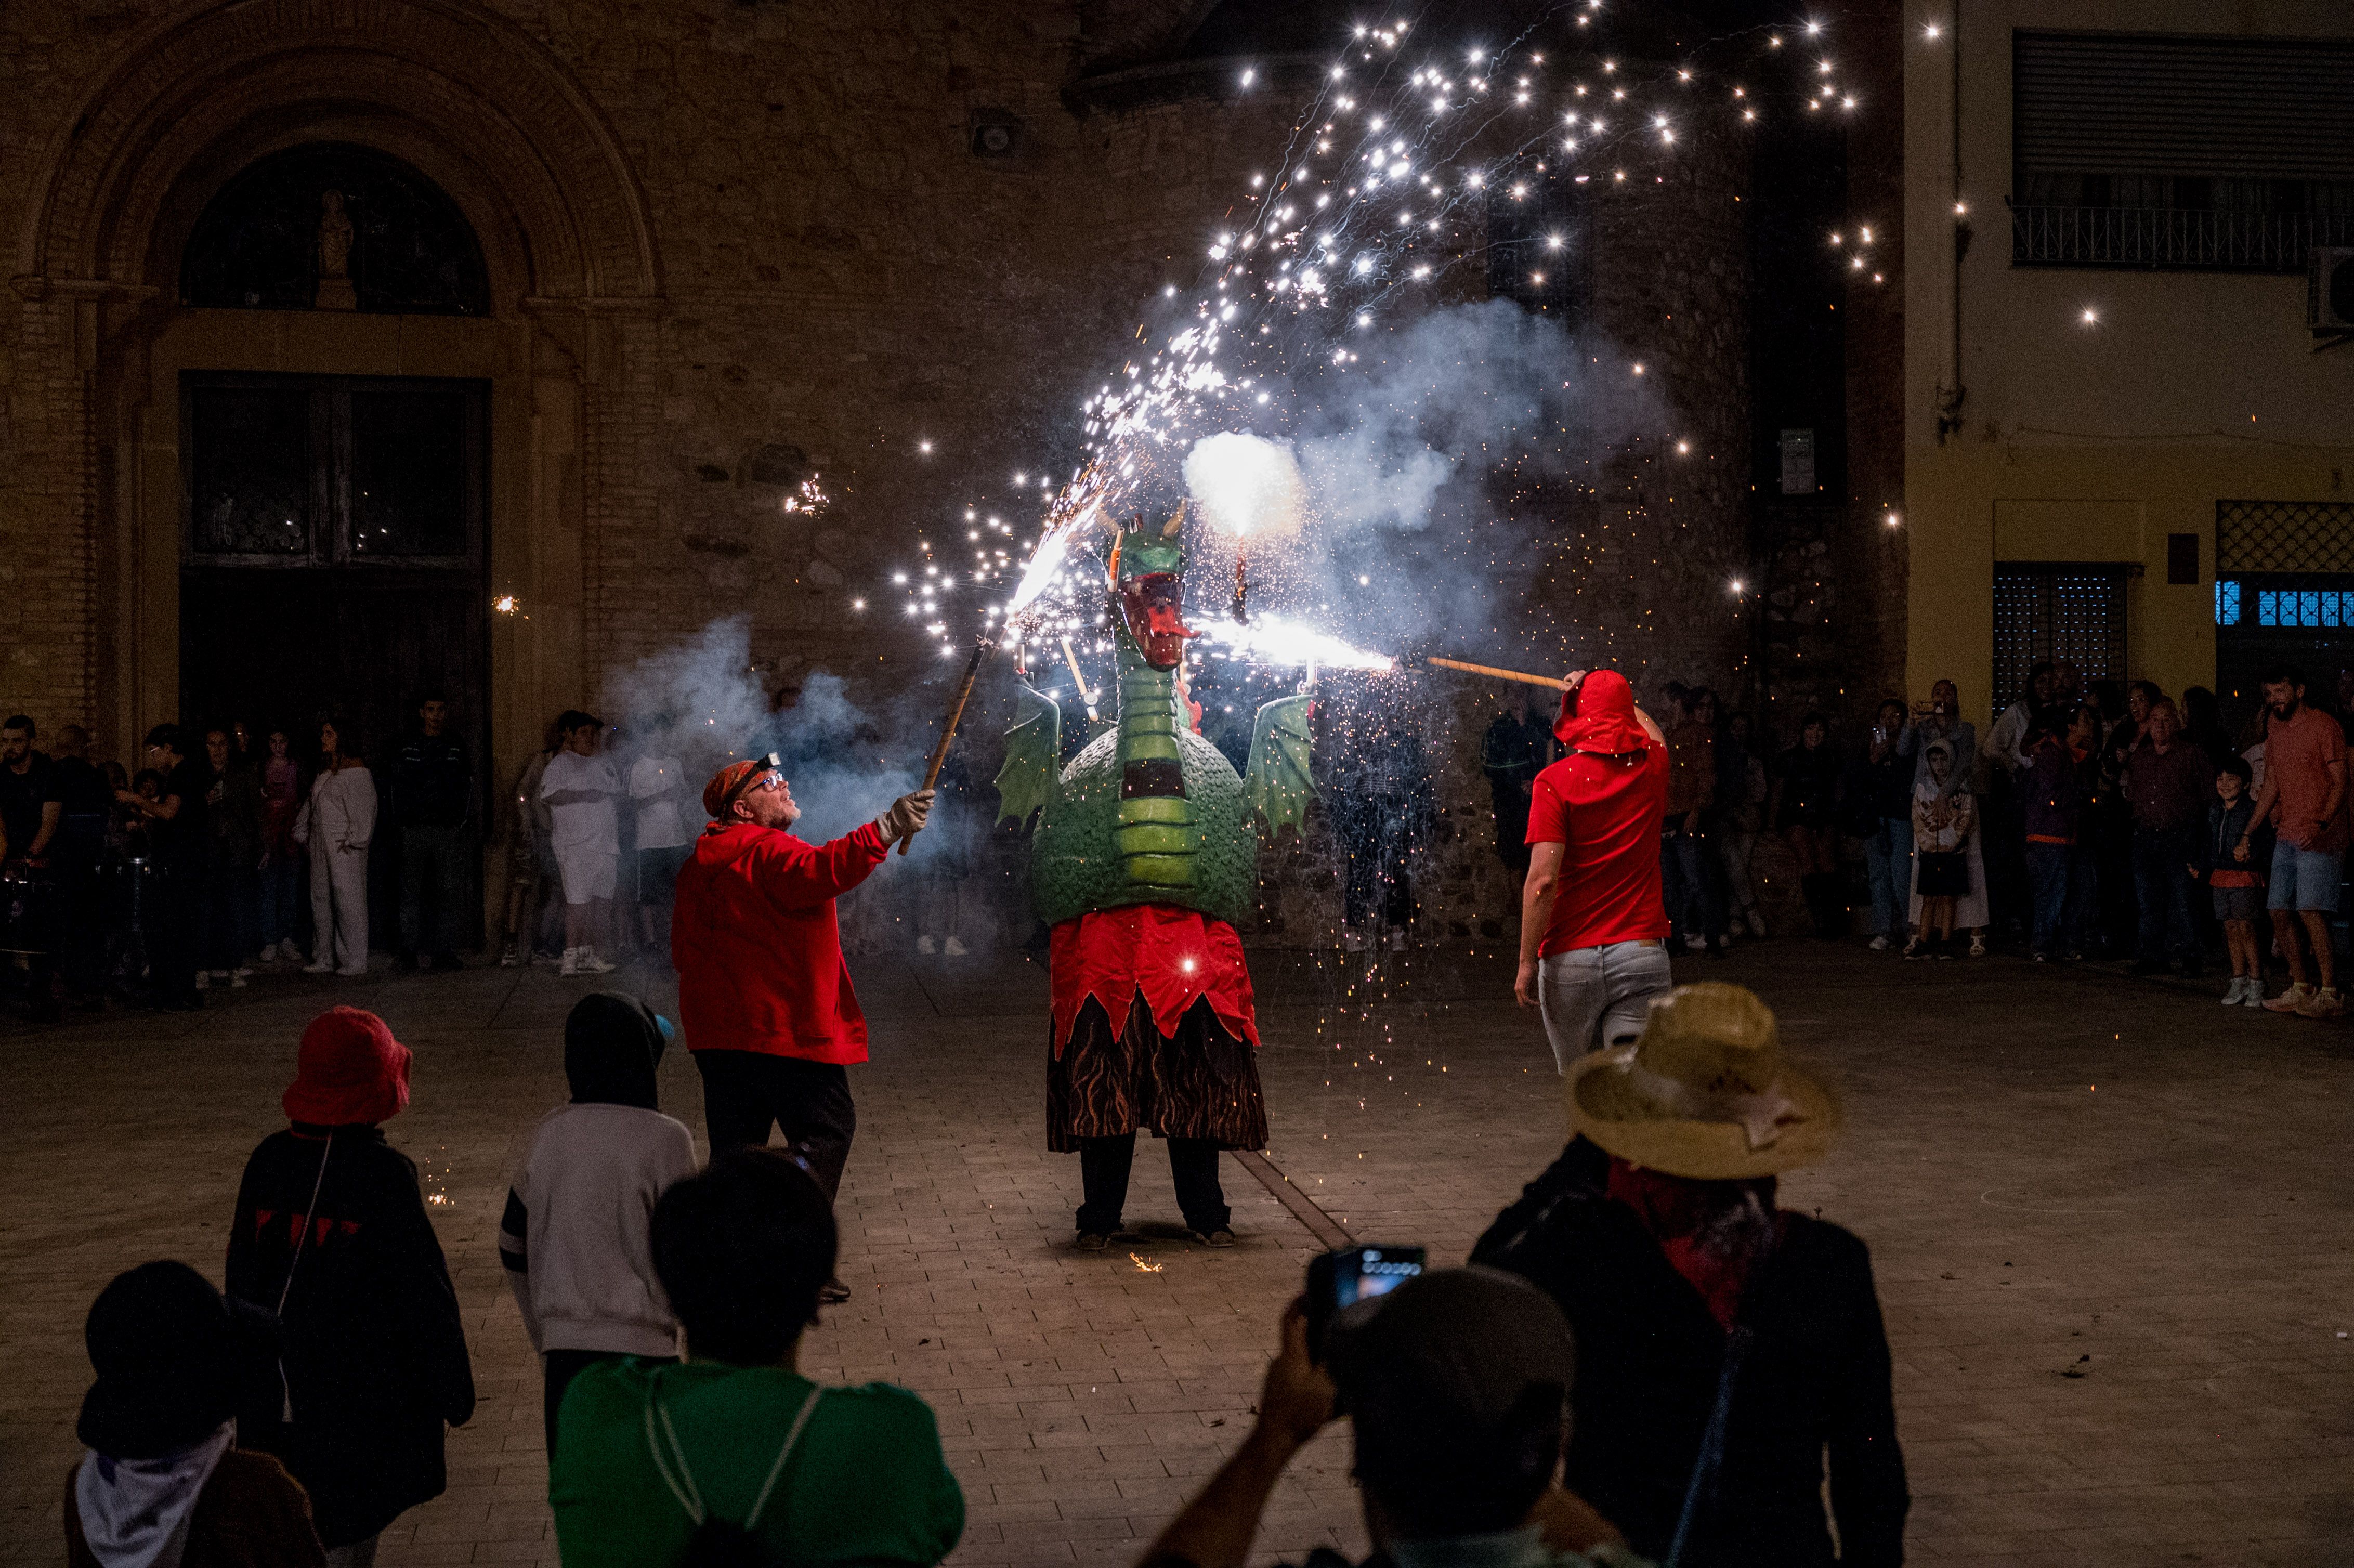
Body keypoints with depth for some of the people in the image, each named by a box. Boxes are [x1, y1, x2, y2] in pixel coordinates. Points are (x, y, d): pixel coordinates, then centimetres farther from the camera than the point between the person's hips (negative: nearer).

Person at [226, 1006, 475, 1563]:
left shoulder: (267, 1162, 0)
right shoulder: (384, 1174, -18)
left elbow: (241, 1279, 9)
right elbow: (426, 1293, -14)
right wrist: (455, 1389, -4)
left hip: (278, 1387, 6)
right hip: (364, 1389, -6)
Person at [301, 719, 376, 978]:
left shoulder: (357, 773, -9)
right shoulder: (325, 772, 17)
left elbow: (364, 811, -13)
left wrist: (353, 840, -15)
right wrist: (304, 835, 16)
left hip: (345, 848, -9)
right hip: (321, 845, 9)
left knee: (347, 900, -7)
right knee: (320, 900, 9)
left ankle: (354, 961, -3)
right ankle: (324, 958, 15)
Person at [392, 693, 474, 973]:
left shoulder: (456, 748, 11)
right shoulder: (408, 749, 11)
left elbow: (466, 790, 9)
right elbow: (398, 789, 11)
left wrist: (460, 823, -1)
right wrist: (402, 822, 2)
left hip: (449, 829, 0)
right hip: (414, 829, 0)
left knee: (450, 891, -4)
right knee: (411, 890, 0)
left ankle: (445, 952, -2)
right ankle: (409, 951, 2)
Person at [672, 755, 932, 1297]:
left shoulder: (699, 866, 16)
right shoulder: (768, 852, -13)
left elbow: (683, 950, 22)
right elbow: (819, 873, -35)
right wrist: (885, 831, -42)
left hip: (718, 1031, 8)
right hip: (785, 1028, -8)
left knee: (736, 1143, 12)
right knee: (825, 1131, 0)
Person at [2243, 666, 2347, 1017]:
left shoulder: (2324, 726, -7)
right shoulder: (2275, 731, 16)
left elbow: (2340, 783, -10)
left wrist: (2320, 823, -23)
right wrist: (2248, 834, 17)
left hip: (2319, 839, -8)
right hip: (2286, 837, 8)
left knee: (2311, 912, -15)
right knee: (2280, 914, 5)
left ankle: (2330, 993, -10)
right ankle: (2300, 988, 15)